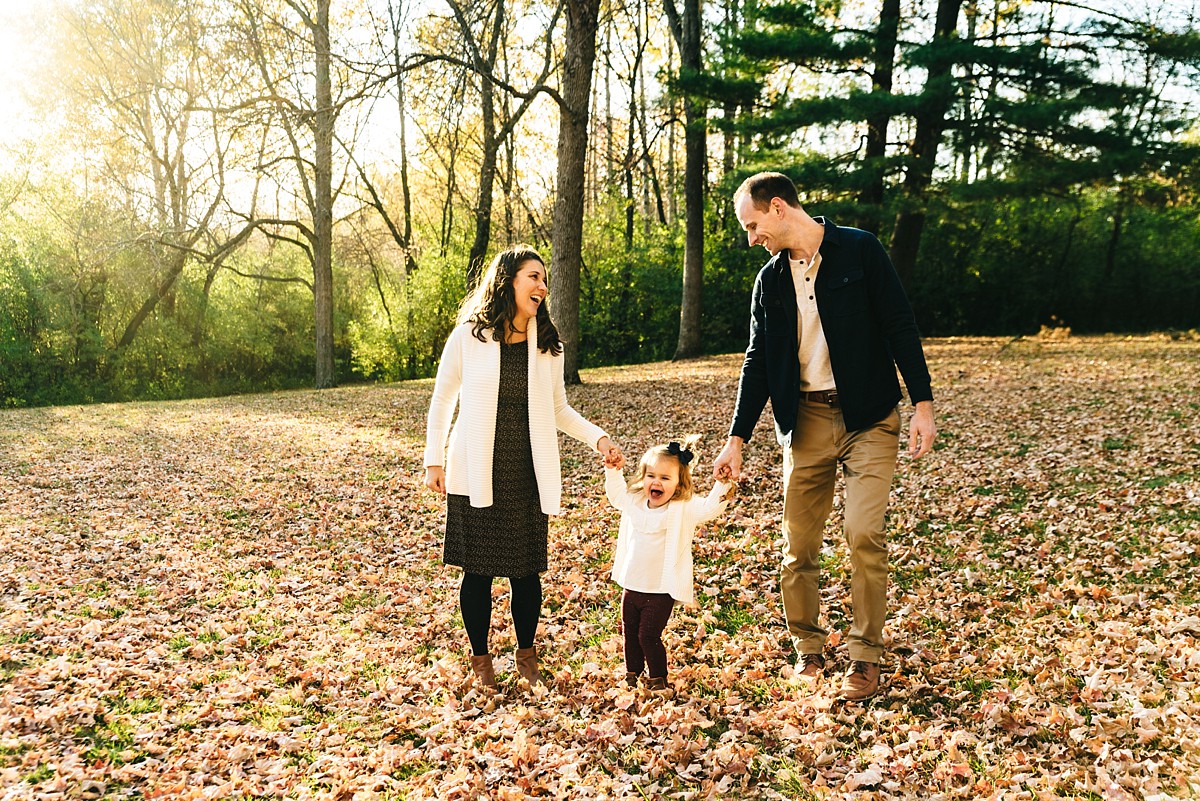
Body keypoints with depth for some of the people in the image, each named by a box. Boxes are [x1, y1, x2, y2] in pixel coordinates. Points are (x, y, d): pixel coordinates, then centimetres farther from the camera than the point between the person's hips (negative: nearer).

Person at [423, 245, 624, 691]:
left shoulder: (547, 345, 5)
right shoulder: (468, 337, -4)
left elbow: (559, 409, 12)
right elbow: (442, 400, 4)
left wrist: (598, 439, -2)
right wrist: (434, 460, 0)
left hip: (527, 476, 2)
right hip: (476, 475, -2)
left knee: (526, 570, 7)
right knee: (478, 570, 5)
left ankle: (526, 654, 30)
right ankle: (480, 658, 26)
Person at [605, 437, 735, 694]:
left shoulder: (684, 509, -14)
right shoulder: (634, 502, 2)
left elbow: (711, 507, -29)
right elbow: (615, 491, 21)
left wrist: (722, 484, -44)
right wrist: (613, 470, 10)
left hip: (661, 591, -6)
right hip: (632, 587, 6)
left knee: (648, 635, -3)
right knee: (630, 633, 18)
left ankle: (658, 680, 19)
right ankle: (632, 675, 38)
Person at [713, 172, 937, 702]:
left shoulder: (858, 250, -3)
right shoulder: (770, 280, 9)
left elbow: (900, 326, -4)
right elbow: (758, 362, 11)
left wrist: (923, 405, -9)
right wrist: (737, 438, 7)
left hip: (868, 418, -4)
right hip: (806, 420, 4)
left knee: (863, 534, -12)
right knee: (799, 542, 4)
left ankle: (866, 657, 4)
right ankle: (808, 651, 21)